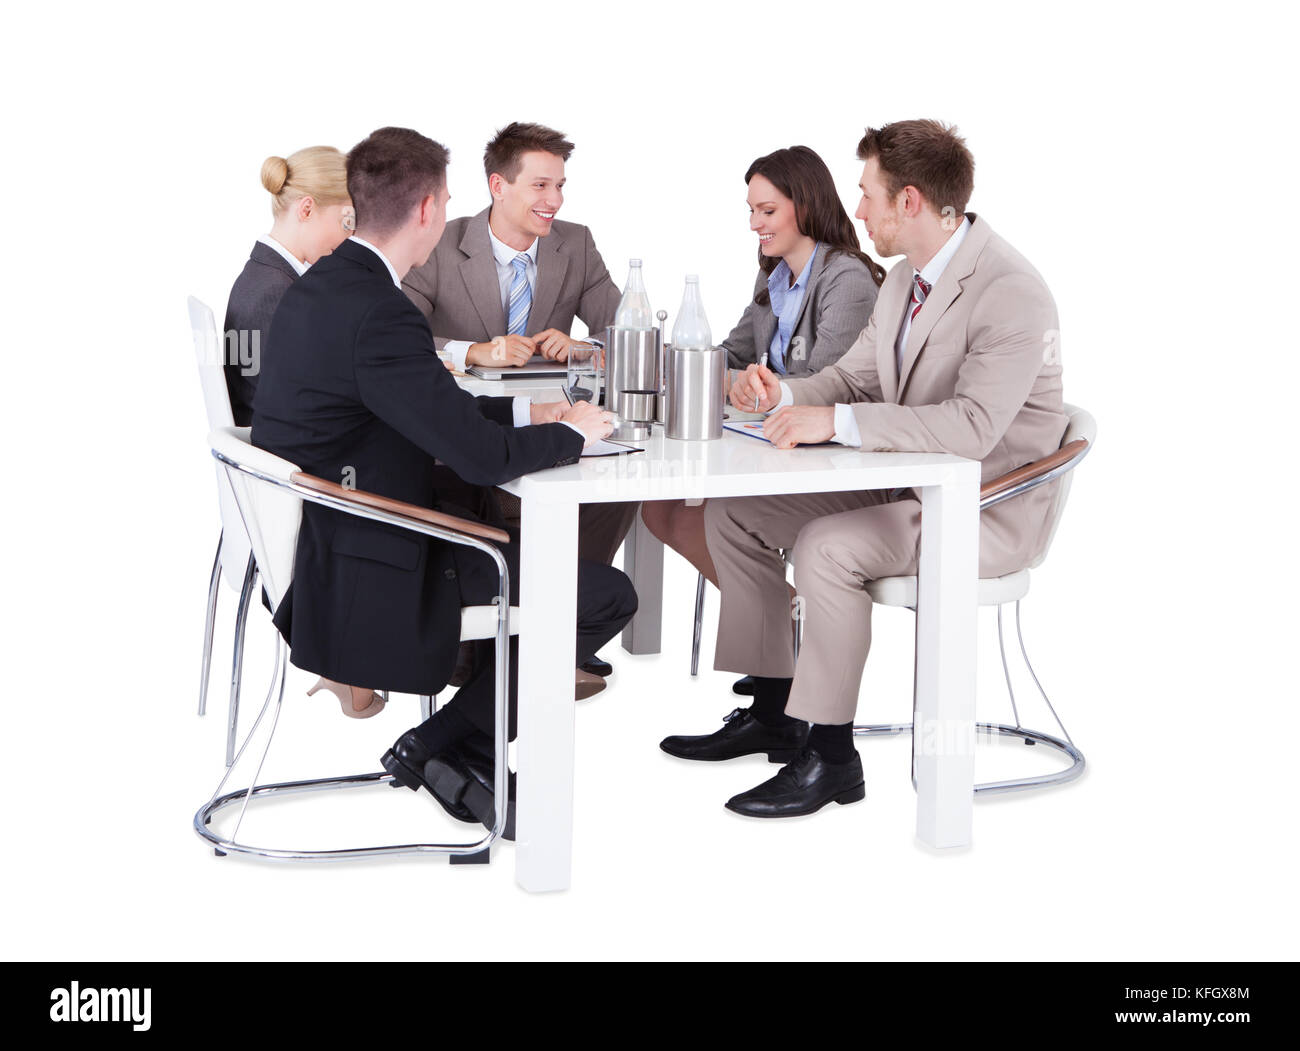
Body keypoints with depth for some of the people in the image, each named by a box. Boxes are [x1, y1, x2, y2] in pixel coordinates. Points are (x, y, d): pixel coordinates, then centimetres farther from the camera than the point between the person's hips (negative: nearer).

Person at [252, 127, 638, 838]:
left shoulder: (315, 290, 6)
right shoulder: (379, 316, -25)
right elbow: (483, 457, -26)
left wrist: (521, 412, 14)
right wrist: (572, 431, -8)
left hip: (312, 538, 10)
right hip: (365, 573, -10)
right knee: (610, 596, -3)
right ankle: (441, 747, 5)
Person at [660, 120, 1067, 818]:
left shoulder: (1011, 293, -22)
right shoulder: (906, 280, 9)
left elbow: (973, 425, -33)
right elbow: (853, 377, 16)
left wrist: (836, 422, -33)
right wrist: (786, 393, -6)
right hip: (903, 485, 10)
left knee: (826, 547, -31)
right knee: (733, 514, 4)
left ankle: (829, 757, -17)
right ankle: (770, 712, 14)